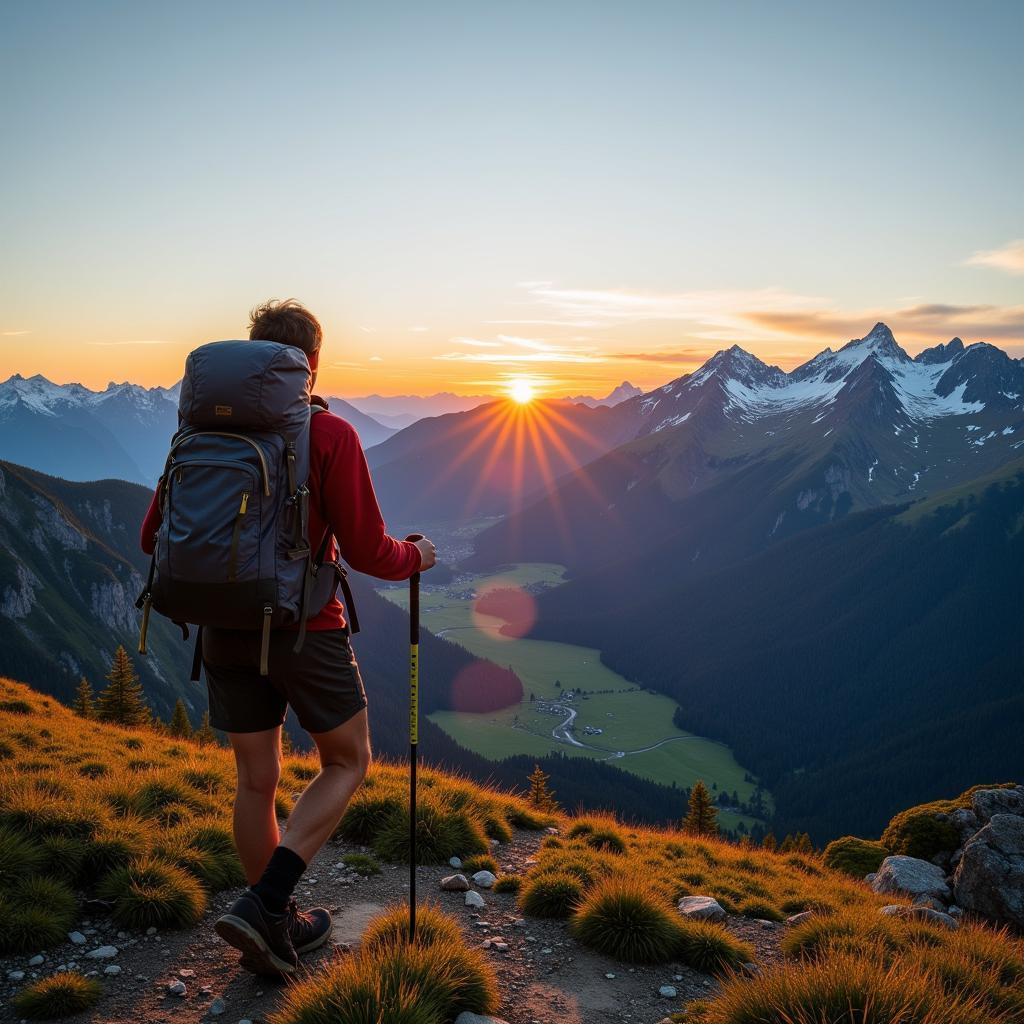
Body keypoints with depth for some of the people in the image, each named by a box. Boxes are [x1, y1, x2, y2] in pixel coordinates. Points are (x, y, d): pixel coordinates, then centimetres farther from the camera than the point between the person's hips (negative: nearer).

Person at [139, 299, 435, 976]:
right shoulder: (330, 435, -12)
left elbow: (156, 536, 5)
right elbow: (366, 551, -15)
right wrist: (416, 556, 6)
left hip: (226, 630, 5)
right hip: (305, 628, -5)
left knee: (257, 780, 15)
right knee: (348, 764, 15)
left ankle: (278, 929, 30)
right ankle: (265, 906, 3)